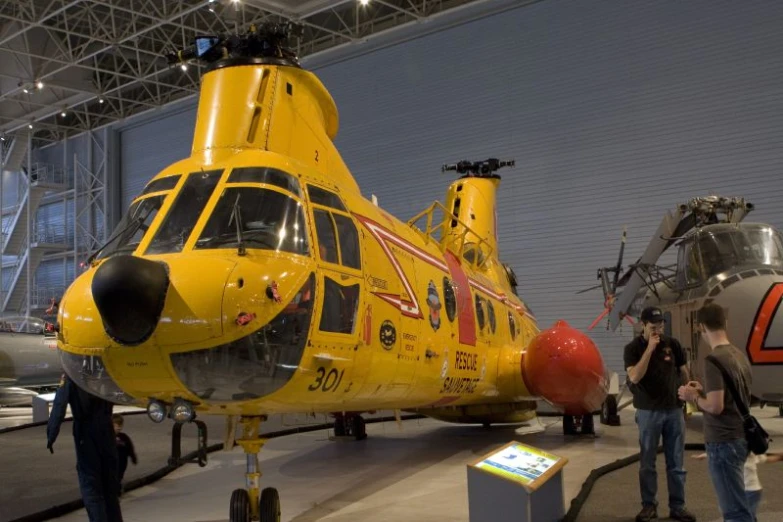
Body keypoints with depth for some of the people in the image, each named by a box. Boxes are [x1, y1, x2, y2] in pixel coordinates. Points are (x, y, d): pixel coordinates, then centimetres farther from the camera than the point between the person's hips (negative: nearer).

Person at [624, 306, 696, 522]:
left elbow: (684, 372, 12)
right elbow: (634, 377, -21)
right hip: (648, 411, -2)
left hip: (674, 409, 2)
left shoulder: (672, 344, 1)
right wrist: (650, 348, -21)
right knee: (647, 463, 7)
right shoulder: (633, 348, -6)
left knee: (676, 463, 8)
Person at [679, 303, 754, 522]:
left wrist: (693, 397, -6)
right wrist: (704, 391, 17)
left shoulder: (714, 360, -20)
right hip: (740, 437, 9)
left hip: (723, 442, -9)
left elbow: (715, 407, -23)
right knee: (738, 503, 21)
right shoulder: (739, 355, 7)